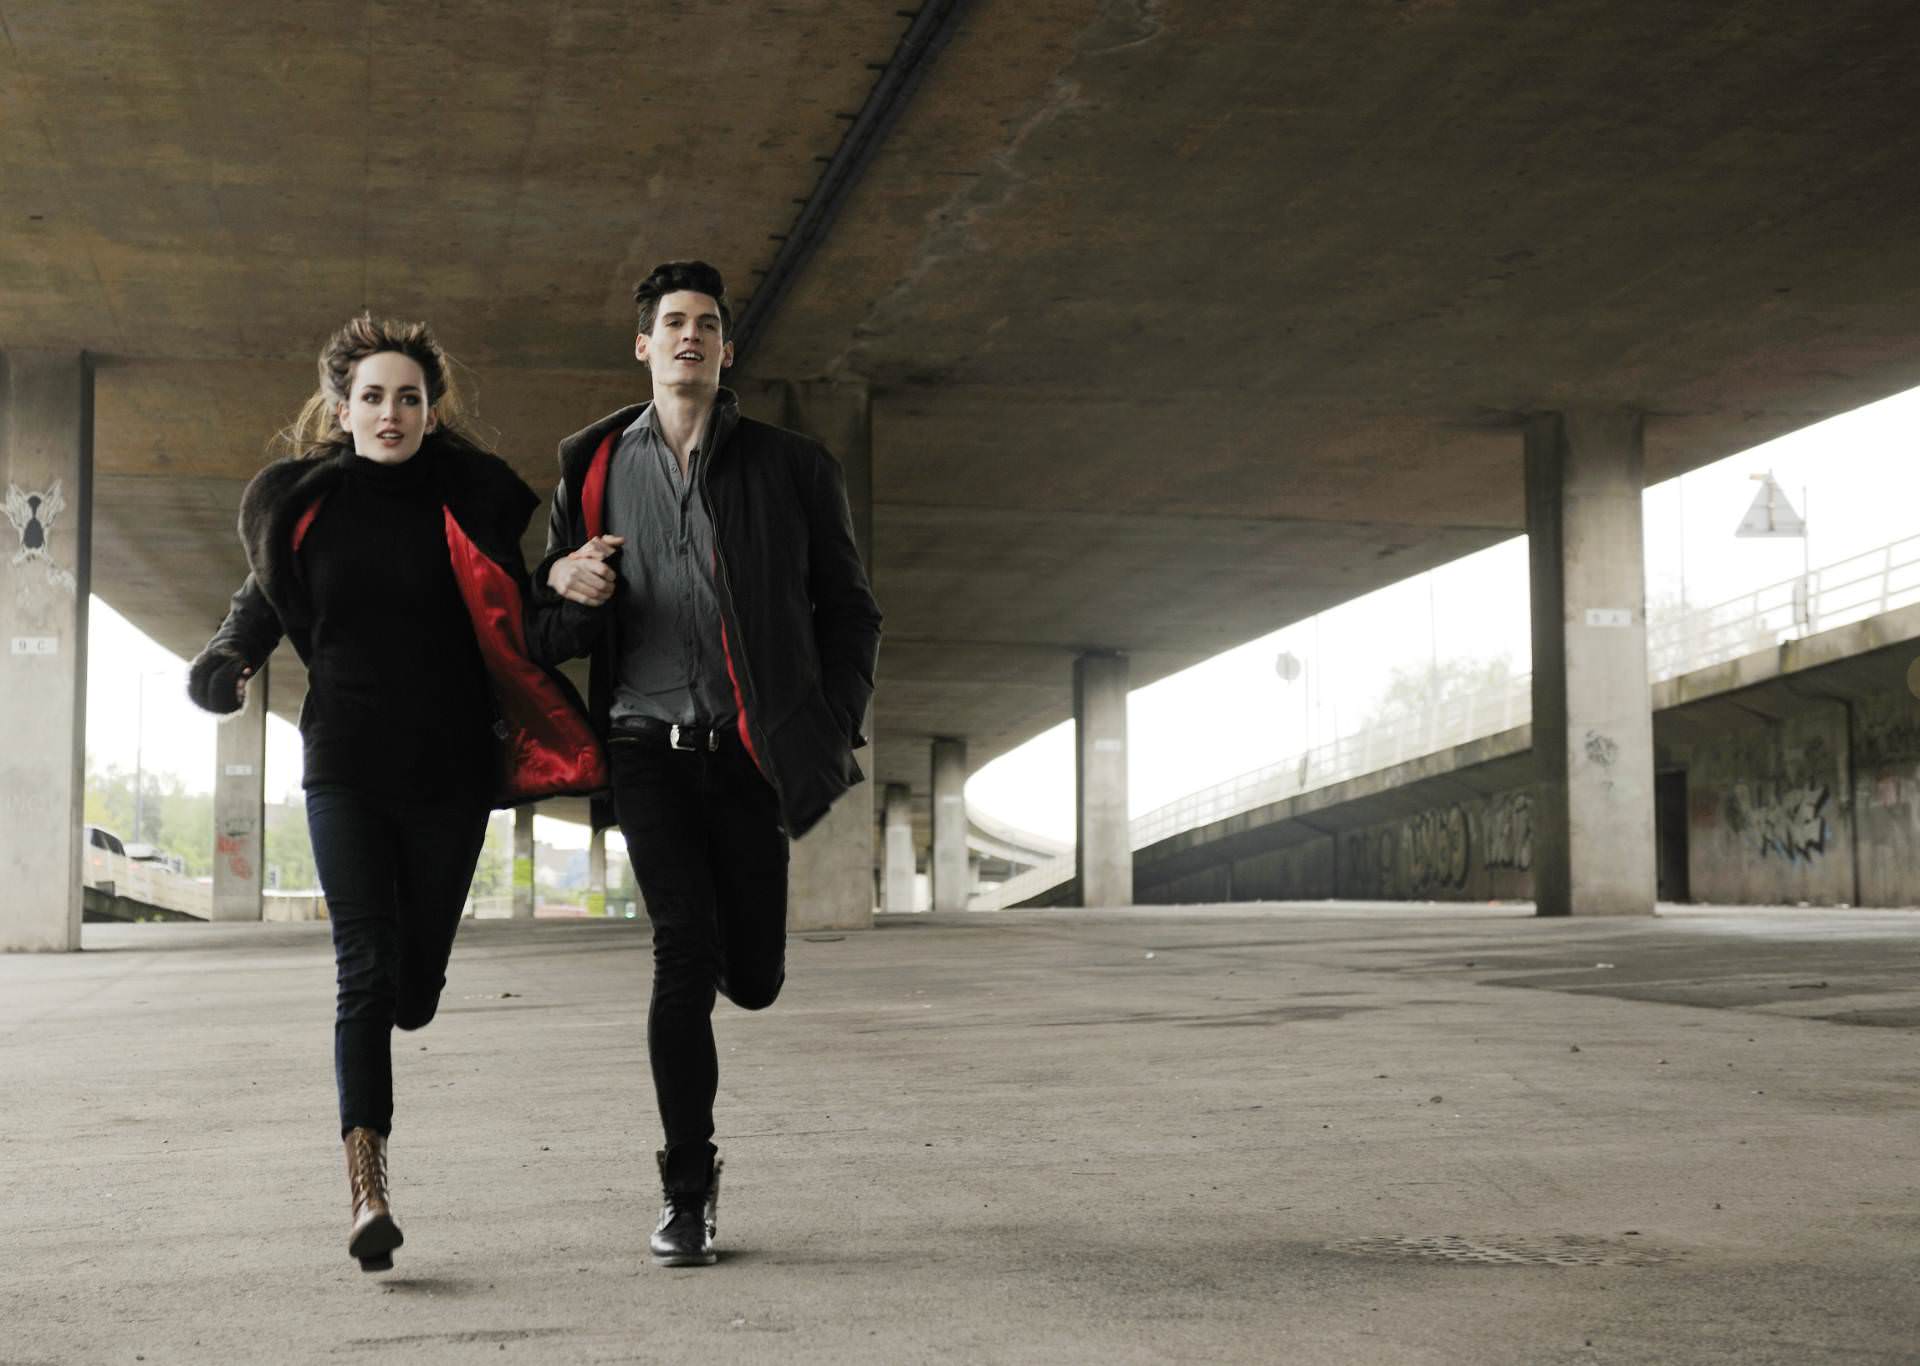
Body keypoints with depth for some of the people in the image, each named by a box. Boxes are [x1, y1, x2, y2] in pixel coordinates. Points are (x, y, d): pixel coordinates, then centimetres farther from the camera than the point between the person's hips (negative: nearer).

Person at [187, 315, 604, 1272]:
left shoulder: (472, 501, 1)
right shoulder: (300, 504, 4)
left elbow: (516, 635, 1)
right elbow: (264, 601, 18)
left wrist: (577, 611, -20)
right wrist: (226, 663, -4)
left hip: (449, 770, 0)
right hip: (345, 768, 0)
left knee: (414, 989, 6)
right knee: (365, 971, -12)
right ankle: (367, 1186, -12)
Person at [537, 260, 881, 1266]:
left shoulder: (789, 467, 8)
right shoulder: (596, 466, 11)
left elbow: (848, 607, 12)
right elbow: (546, 597, 20)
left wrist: (836, 729, 1)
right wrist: (561, 578, -5)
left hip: (749, 755, 0)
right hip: (648, 747, 0)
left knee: (751, 978, 0)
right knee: (685, 951, -14)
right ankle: (686, 1192, -3)